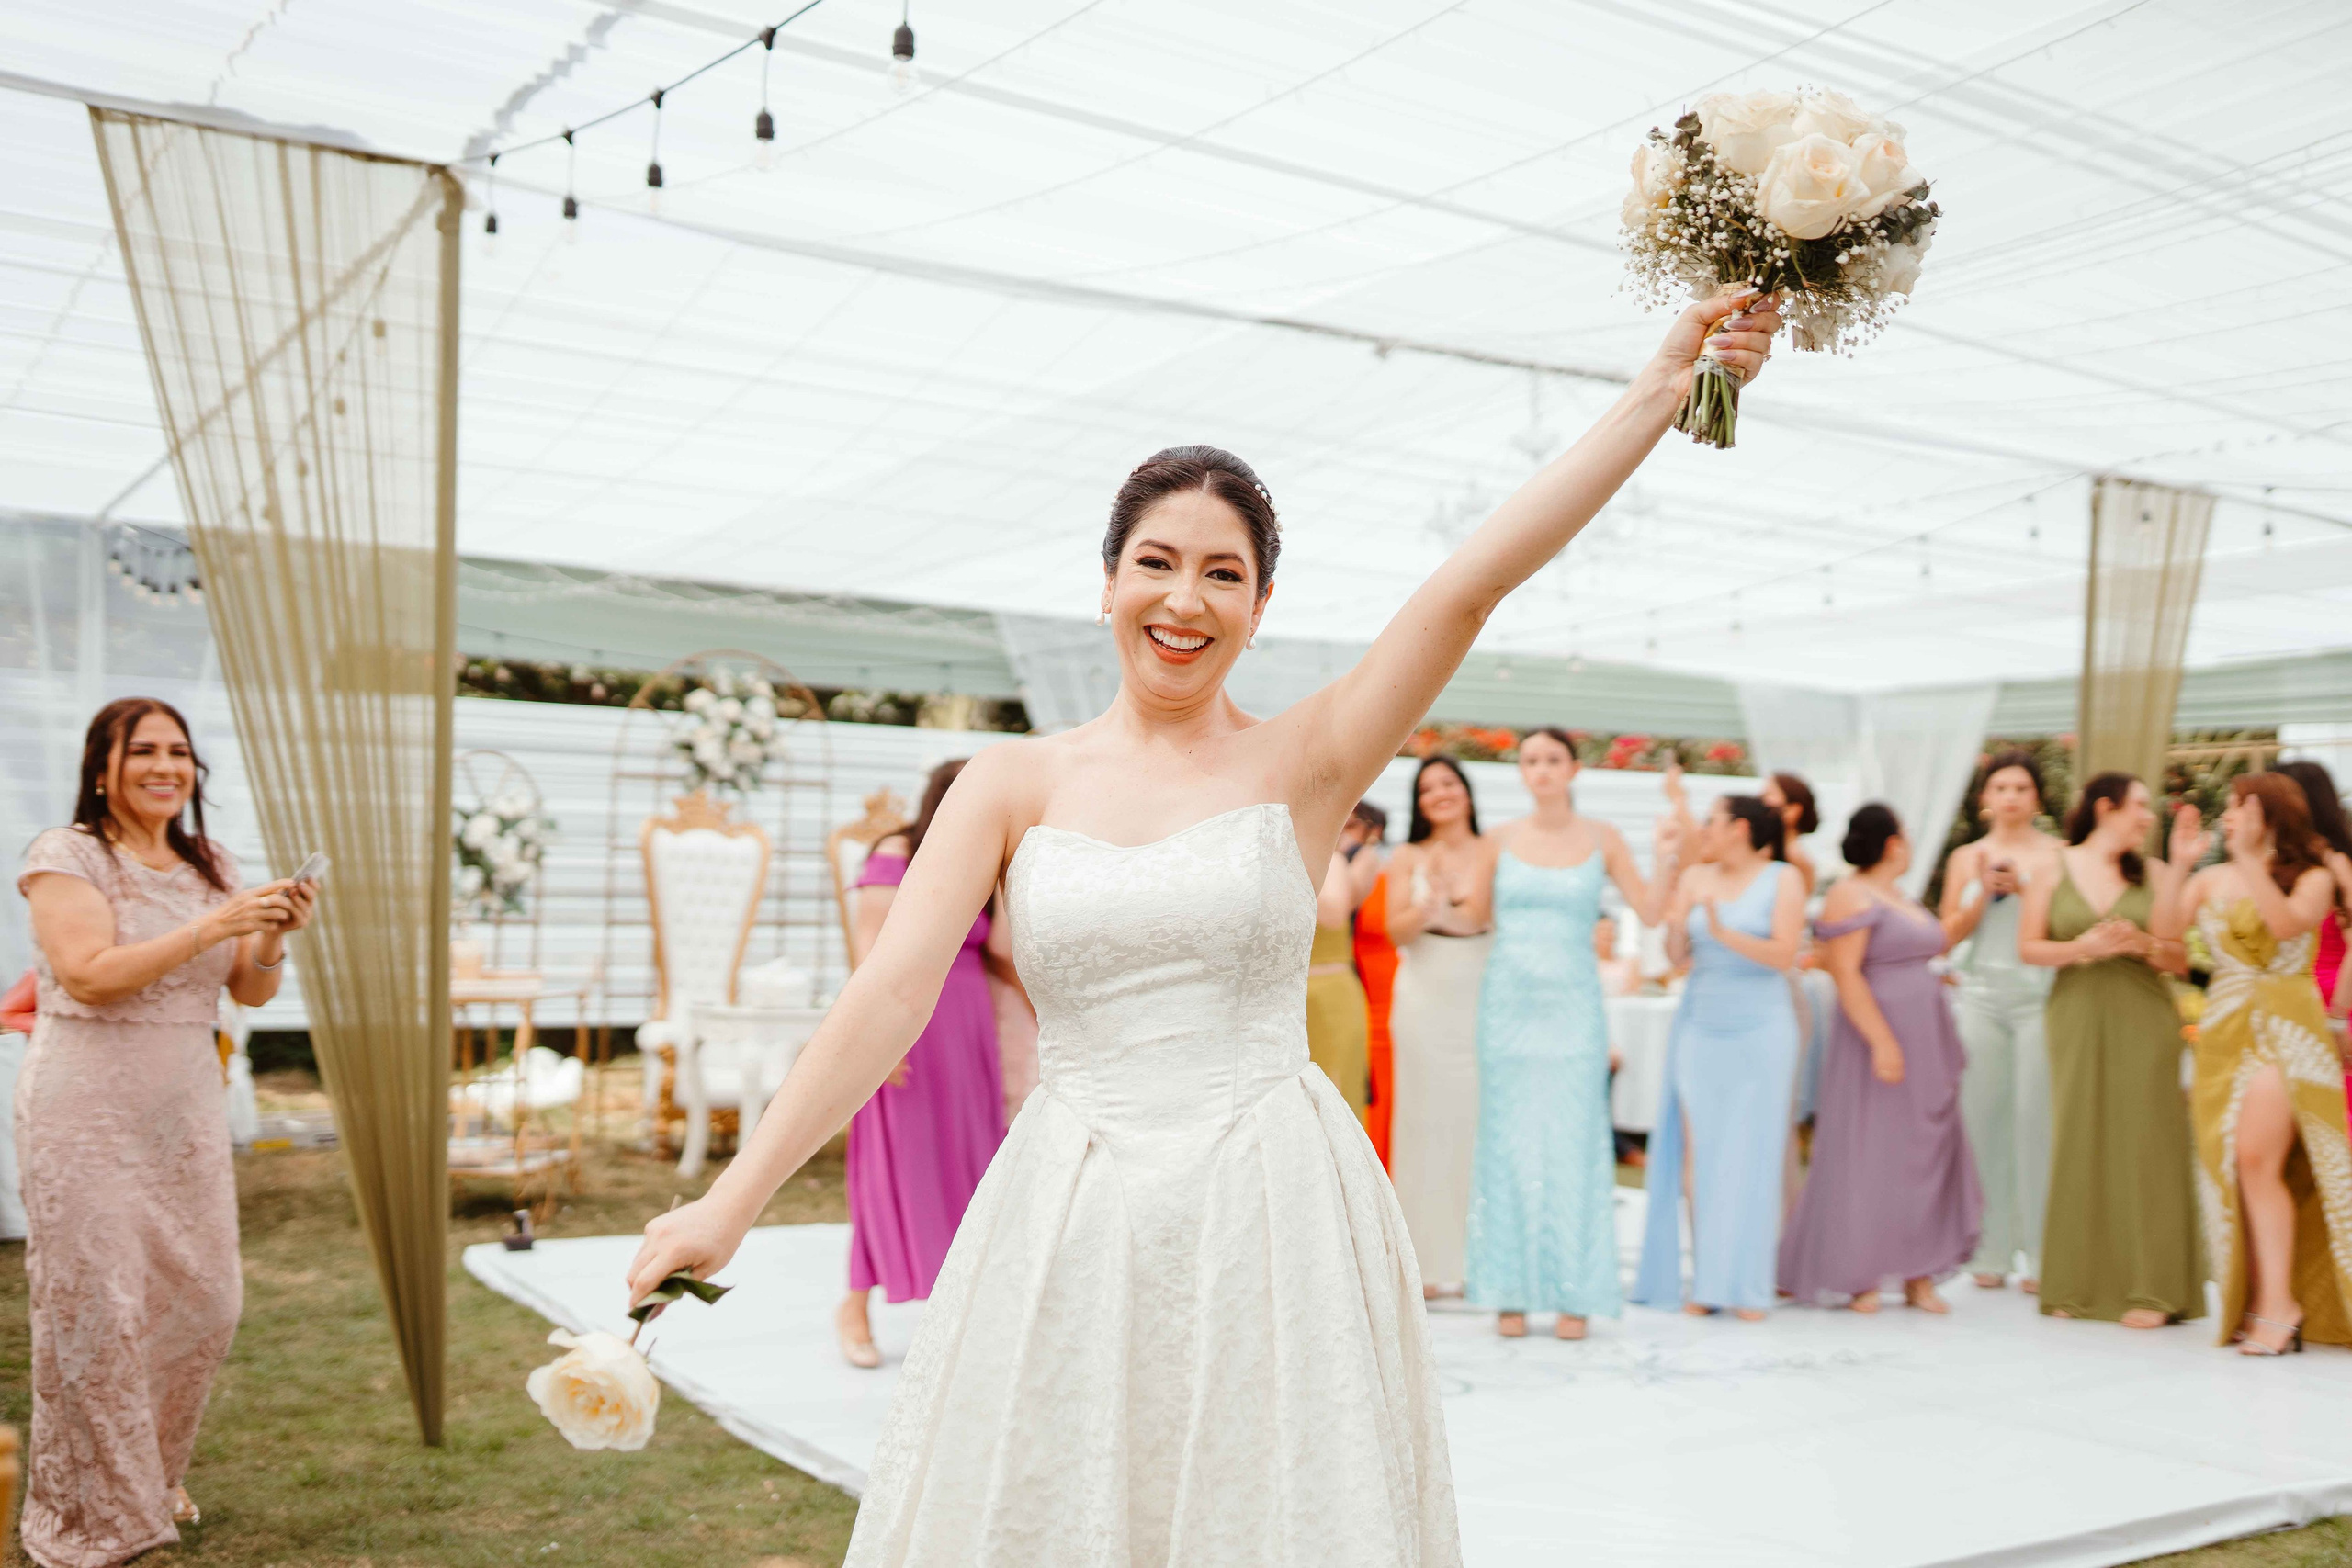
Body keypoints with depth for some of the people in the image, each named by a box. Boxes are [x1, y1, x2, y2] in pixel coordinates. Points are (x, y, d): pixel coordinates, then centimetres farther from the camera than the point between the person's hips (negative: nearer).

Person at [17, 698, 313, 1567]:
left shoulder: (213, 866, 10)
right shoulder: (66, 854, -7)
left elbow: (250, 992, 9)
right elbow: (88, 974, -19)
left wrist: (273, 935, -11)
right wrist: (211, 926, -23)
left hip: (186, 1112, 6)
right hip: (88, 1113, -6)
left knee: (203, 1301, 10)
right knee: (96, 1310, -2)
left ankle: (148, 1480, 33)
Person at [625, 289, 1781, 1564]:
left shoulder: (1305, 763, 0)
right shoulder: (1015, 782, 3)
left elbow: (1473, 581, -8)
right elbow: (889, 993, -6)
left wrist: (1663, 387, -12)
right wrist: (734, 1198, -14)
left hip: (1270, 1219, -1)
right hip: (1066, 1228, 1)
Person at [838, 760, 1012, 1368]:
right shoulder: (895, 856, -7)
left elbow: (1004, 947, 2)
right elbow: (870, 943, -14)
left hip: (967, 1029, 6)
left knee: (964, 1160, 7)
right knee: (897, 1163, -2)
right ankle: (855, 1306, 10)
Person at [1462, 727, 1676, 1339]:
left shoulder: (1601, 839, 5)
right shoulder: (1499, 841, 5)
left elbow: (1650, 908, 2)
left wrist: (1670, 854, -8)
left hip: (1573, 1005, 0)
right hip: (1508, 1001, 1)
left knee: (1572, 1141, -2)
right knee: (1508, 1140, 1)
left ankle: (1572, 1293, 6)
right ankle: (1510, 1291, 9)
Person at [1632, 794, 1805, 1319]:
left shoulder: (1783, 879, -1)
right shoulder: (1695, 878, 8)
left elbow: (1783, 955, -11)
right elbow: (1679, 957, 5)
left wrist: (1725, 933, -22)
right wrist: (1675, 927, -15)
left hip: (1759, 1030, -3)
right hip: (1700, 1026, 3)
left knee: (1751, 1155, -3)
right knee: (1697, 1154, -2)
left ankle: (1746, 1285, 4)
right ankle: (1704, 1280, 4)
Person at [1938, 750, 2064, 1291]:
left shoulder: (2056, 854, 5)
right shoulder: (1966, 857, 14)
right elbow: (1950, 932, 10)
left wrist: (2023, 888, -13)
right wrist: (1984, 891, -5)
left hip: (2039, 993, -2)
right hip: (1982, 995, 3)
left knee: (2035, 1116, -8)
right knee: (1984, 1116, 0)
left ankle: (2041, 1254, -1)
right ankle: (1992, 1252, 8)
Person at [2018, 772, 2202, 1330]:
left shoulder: (2154, 874, 9)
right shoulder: (2053, 871, 6)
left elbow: (2181, 953, 6)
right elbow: (2029, 947, 2)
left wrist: (2144, 945, -14)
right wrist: (2082, 947, -13)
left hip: (2144, 1018, 0)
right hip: (2077, 1017, 0)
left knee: (2143, 1142, -5)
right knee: (2079, 1143, -1)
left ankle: (2151, 1290, 1)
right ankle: (2077, 1285, 9)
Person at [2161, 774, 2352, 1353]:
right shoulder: (2211, 879, 10)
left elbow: (2289, 922, -18)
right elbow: (2164, 931, -2)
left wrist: (2250, 857, -21)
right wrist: (2179, 867, -10)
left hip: (2286, 1029, -4)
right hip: (2224, 1032, 4)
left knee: (2257, 1157, -16)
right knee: (2232, 1167, 3)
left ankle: (2277, 1304, -12)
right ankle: (2256, 1302, 10)